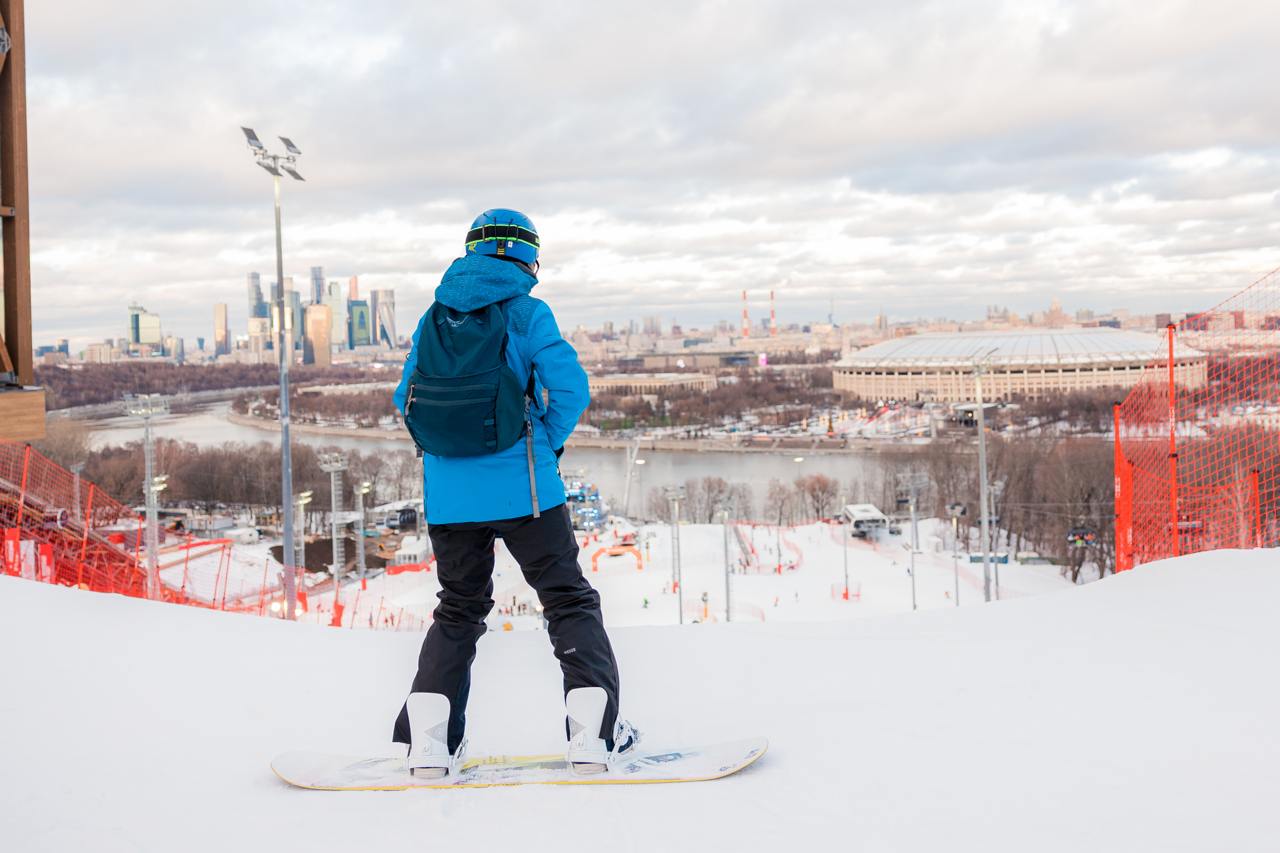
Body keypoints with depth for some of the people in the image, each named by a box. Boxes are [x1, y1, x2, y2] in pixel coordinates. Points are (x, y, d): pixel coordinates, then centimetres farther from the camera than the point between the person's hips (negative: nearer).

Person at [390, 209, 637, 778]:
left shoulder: (435, 317, 9)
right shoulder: (527, 314, -4)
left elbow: (407, 400, 11)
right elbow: (569, 388, -12)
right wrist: (548, 444, 3)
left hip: (448, 493, 4)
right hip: (522, 488, -4)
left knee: (459, 609, 18)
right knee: (570, 601, 7)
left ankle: (427, 741, 9)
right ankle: (592, 732, 0)